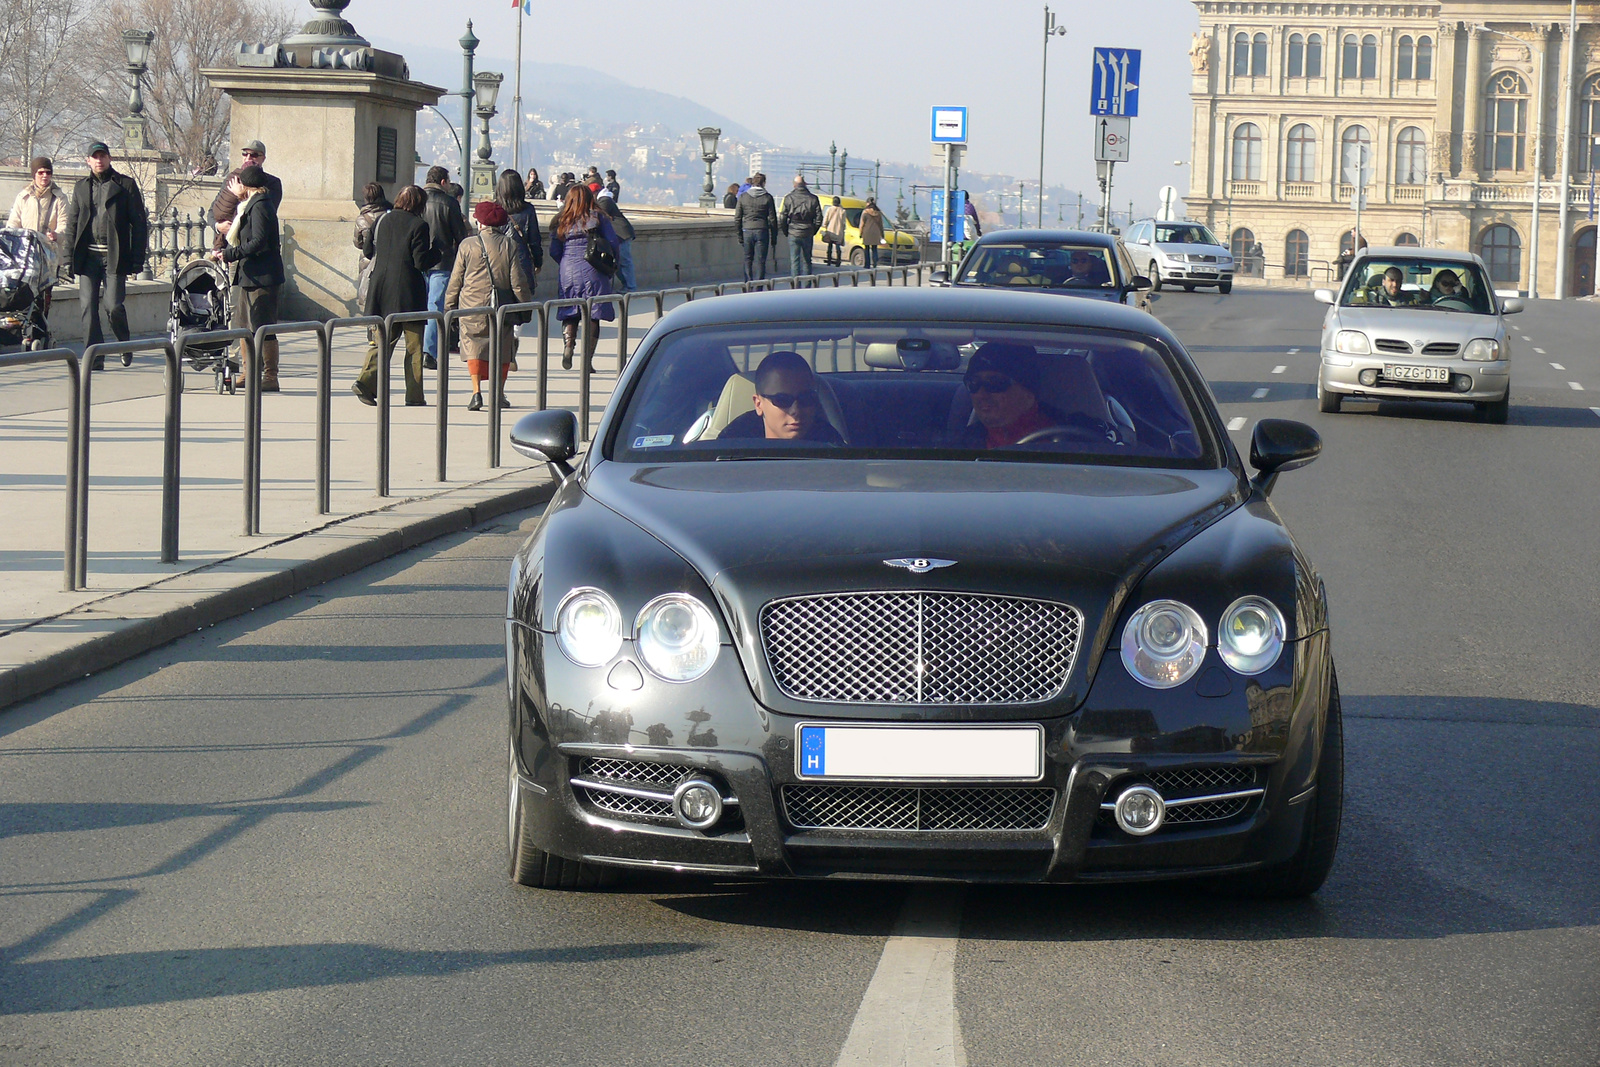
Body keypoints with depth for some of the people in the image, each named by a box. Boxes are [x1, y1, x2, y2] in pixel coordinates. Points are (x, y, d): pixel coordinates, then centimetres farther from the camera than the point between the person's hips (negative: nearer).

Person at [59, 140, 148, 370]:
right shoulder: (81, 187, 15)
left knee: (113, 306, -10)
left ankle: (124, 343, 18)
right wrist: (68, 257, 6)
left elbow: (139, 223, 1)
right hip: (88, 256, 3)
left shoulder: (125, 185, 4)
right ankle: (94, 357, 1)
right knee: (88, 307, -4)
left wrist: (137, 260, -6)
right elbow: (72, 224, 16)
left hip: (114, 256, -3)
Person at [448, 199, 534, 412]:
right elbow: (518, 281, -2)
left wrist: (449, 306, 13)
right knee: (502, 349, 14)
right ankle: (499, 393, 18)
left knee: (474, 346, 4)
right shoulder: (510, 245, -2)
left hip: (472, 307, -1)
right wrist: (526, 304, 8)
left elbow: (455, 280, 3)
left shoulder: (468, 245, -2)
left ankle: (477, 391, -12)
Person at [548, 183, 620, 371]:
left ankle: (568, 345, -12)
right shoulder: (598, 218, -1)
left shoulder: (561, 222, 4)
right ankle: (587, 359, -3)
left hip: (568, 272, 2)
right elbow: (613, 244, -3)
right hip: (593, 273, -2)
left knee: (569, 314, 12)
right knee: (592, 316, 2)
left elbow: (554, 252, 4)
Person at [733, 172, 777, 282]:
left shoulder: (743, 196, 2)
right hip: (762, 231, -2)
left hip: (747, 232, 2)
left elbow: (737, 218, 4)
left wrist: (739, 235, 10)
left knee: (748, 260, 11)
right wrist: (774, 237, 5)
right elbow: (772, 219, -2)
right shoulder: (767, 197, -3)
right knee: (760, 261, 1)